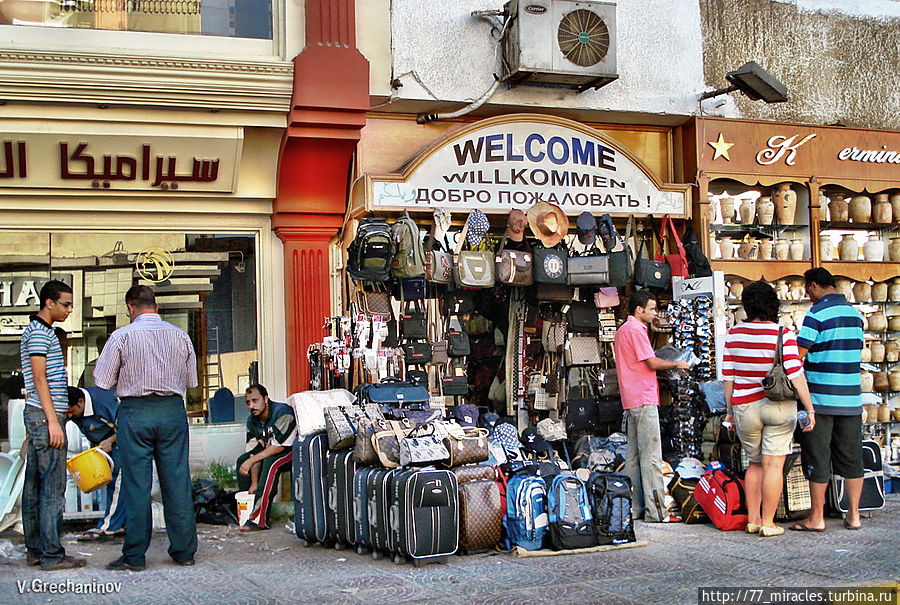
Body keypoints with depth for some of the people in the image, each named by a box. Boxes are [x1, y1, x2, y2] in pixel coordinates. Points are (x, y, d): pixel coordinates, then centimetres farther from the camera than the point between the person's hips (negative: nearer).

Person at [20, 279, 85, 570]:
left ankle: (35, 549, 15)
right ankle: (51, 554, -7)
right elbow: (39, 378, -17)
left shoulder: (37, 331, 20)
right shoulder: (40, 332, -11)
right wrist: (53, 421, -19)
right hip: (45, 415, -10)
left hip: (36, 415, 10)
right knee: (52, 487, -9)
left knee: (34, 485, 10)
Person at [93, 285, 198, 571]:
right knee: (177, 481, 7)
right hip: (173, 410, 3)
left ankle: (135, 555, 5)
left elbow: (102, 380, -1)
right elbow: (191, 380, 12)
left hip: (135, 412, -3)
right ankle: (184, 551, 13)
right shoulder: (180, 336, 5)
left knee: (136, 484, 1)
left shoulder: (122, 336, -5)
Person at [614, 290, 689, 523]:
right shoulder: (635, 329, -11)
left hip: (631, 400, 10)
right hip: (644, 399, -10)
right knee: (651, 456, -9)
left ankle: (634, 508, 10)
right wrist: (676, 364, 2)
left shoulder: (623, 330, 20)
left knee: (634, 456, 9)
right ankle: (655, 510, -10)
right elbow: (652, 363, -13)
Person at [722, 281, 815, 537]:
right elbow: (796, 375, -14)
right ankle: (768, 523, 1)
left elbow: (728, 375, 3)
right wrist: (810, 409, -10)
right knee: (773, 464, 1)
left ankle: (752, 519, 18)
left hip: (745, 408, 3)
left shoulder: (734, 334, 0)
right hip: (779, 408, -3)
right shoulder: (783, 334, -9)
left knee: (755, 463, 17)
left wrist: (729, 409, 12)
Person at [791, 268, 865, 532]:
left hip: (820, 397, -6)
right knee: (851, 457, 11)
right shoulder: (855, 314, 11)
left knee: (817, 459, 1)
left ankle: (816, 518, 5)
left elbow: (798, 355, -13)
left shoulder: (817, 313, -10)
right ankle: (853, 515, 15)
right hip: (851, 397, 6)